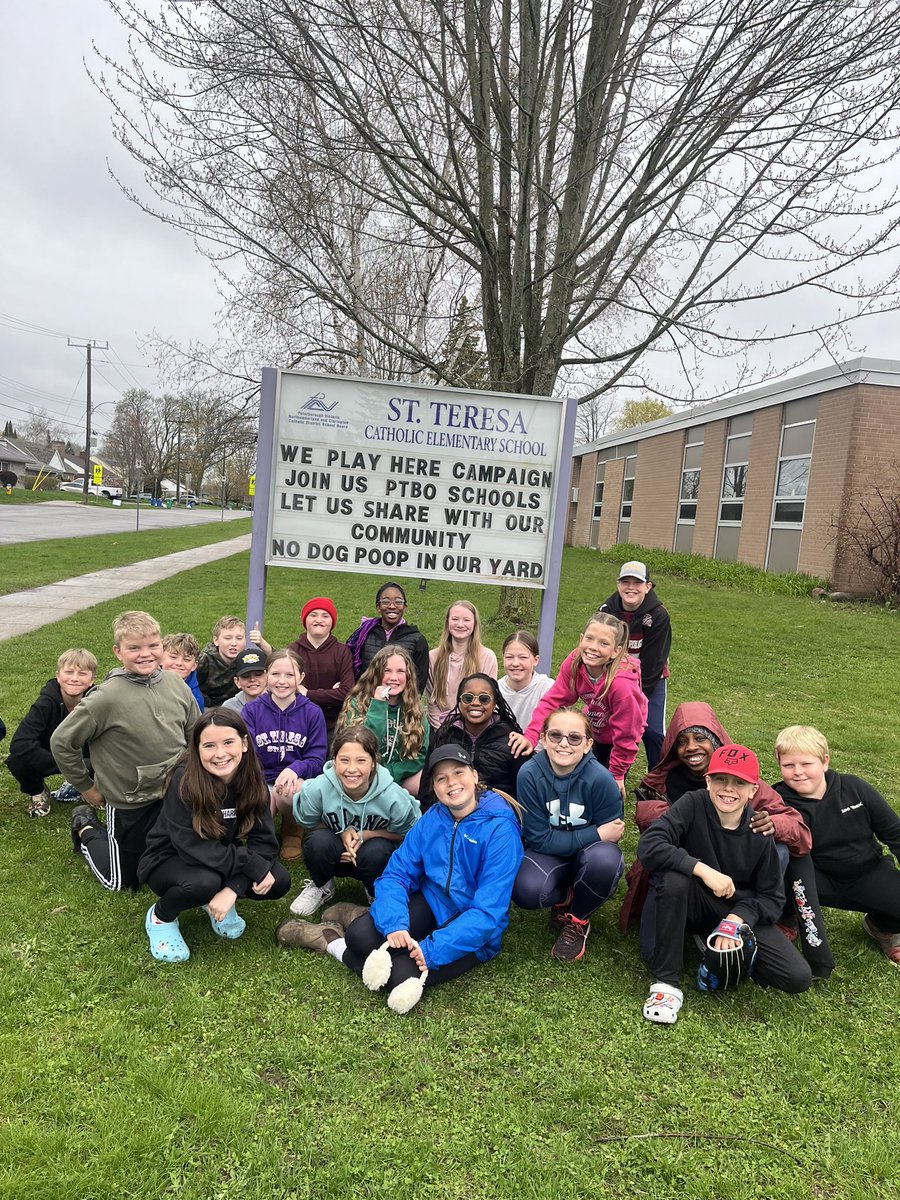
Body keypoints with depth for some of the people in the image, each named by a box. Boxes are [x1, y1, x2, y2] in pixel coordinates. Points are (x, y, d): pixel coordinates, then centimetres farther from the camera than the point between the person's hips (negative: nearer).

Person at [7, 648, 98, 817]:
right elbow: (19, 745, -37)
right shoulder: (47, 703, -28)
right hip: (48, 758, -2)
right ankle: (37, 792, 2)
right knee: (17, 761, -32)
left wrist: (85, 765, -30)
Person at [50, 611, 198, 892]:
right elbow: (61, 742, -11)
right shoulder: (107, 697, -22)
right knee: (122, 882, 12)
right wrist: (86, 786, -3)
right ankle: (87, 828, 35)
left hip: (176, 795, 4)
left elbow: (195, 735, 7)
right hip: (129, 805, -4)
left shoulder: (176, 684, -8)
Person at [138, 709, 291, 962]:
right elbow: (192, 847, -30)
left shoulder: (252, 780, -15)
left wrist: (233, 888, -30)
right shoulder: (185, 781, -27)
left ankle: (221, 898, 10)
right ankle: (161, 916, -2)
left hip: (221, 863, 4)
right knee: (204, 882, -36)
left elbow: (264, 842, -16)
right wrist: (254, 865, -31)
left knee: (279, 882, -19)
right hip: (168, 860, -4)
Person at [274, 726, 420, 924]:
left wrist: (364, 835, -23)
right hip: (334, 854, 1)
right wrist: (342, 832, -22)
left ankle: (376, 894, 2)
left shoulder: (392, 797, -29)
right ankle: (320, 887, 4)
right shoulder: (319, 788, -26)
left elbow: (410, 834, -12)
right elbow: (305, 821, -6)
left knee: (376, 852, -34)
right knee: (318, 841, -31)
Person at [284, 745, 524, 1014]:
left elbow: (489, 911, -24)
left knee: (401, 975, -24)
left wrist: (433, 949, -28)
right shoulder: (430, 820, -4)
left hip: (476, 932, -3)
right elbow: (397, 874, -6)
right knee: (359, 936, -24)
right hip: (431, 903, 4)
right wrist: (394, 923, -25)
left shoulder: (500, 831, -20)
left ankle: (336, 946, -2)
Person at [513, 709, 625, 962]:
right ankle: (565, 896, 8)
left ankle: (578, 919, -2)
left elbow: (612, 834, -8)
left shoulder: (601, 779, -23)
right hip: (549, 854, 0)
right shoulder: (530, 774, -22)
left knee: (606, 860, -35)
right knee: (526, 891, -31)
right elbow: (539, 839, -19)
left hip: (590, 852, 0)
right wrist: (596, 834, -23)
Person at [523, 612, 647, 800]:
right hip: (594, 727, 5)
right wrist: (530, 737, -37)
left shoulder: (622, 684, -41)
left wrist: (617, 774, -15)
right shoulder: (574, 663, -28)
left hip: (621, 733, -5)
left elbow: (625, 736, -27)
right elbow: (553, 700, -24)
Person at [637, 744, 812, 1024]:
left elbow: (772, 897, -5)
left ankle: (726, 954, 8)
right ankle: (666, 982, -24)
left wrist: (736, 919, -22)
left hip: (742, 913, 2)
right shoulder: (693, 805, -18)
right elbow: (649, 845, -30)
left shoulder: (760, 831, -10)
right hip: (694, 905, -2)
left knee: (799, 978, -17)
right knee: (674, 877, -36)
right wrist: (703, 869, -36)